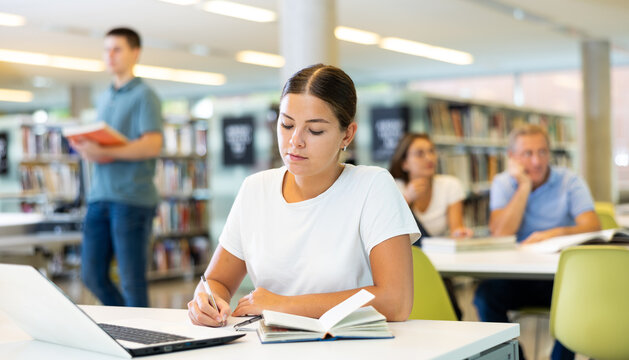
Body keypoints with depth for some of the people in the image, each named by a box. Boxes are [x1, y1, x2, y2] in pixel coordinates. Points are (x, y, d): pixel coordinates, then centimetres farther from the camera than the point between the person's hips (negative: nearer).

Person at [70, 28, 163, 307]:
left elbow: (152, 145, -15)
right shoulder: (105, 98, 20)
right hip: (100, 196, 8)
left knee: (132, 281, -3)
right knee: (91, 275, 8)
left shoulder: (143, 95, -4)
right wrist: (87, 149, 2)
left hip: (132, 198, -7)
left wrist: (106, 152, -22)